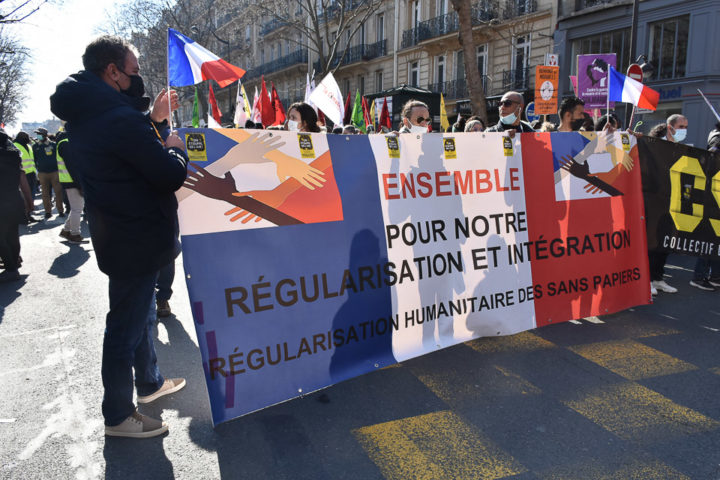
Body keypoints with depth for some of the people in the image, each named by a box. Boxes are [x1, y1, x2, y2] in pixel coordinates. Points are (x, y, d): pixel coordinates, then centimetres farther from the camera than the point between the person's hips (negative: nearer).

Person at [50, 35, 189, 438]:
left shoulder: (86, 115, 7)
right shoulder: (119, 118, -25)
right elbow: (171, 176, -24)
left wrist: (156, 121, 12)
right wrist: (176, 147, -5)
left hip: (120, 234, 10)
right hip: (136, 240, -10)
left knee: (140, 313, 24)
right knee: (126, 327, 3)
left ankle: (150, 383, 43)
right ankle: (118, 416, 20)